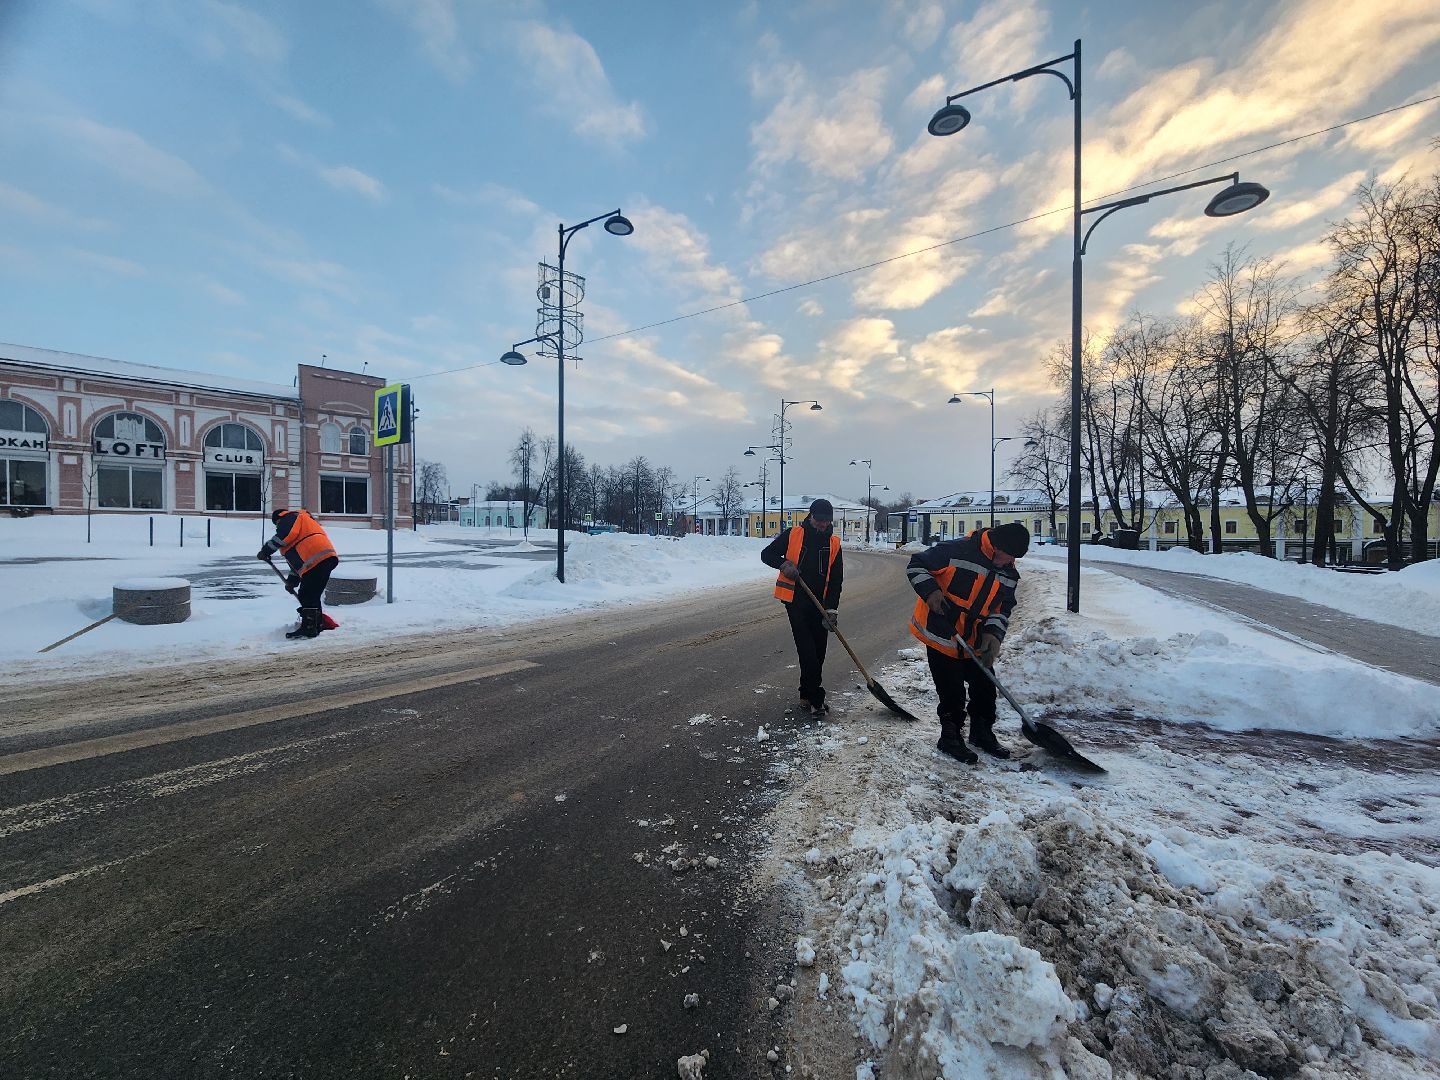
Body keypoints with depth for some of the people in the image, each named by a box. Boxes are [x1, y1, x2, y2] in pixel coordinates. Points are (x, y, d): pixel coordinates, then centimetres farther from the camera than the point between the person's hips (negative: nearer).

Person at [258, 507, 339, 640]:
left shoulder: (291, 516, 9)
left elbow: (285, 535, -14)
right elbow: (297, 557, 36)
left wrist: (266, 551, -4)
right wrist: (292, 580, 35)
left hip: (317, 560, -10)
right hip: (326, 558, 10)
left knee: (307, 595, -7)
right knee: (312, 595, 17)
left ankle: (309, 628, -6)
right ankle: (318, 624, 24)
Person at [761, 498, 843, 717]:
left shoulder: (834, 543, 5)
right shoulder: (793, 534, -2)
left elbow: (836, 579, 3)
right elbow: (767, 554, 4)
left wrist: (832, 609, -6)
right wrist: (784, 564, -16)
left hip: (820, 603, 4)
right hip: (795, 600, -4)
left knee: (818, 652, 8)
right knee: (807, 651, -8)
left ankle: (807, 695, 23)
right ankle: (816, 699, -2)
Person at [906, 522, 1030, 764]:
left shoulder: (1009, 573, 1)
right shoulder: (955, 551, -21)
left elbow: (1003, 607, 7)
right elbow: (916, 566, -14)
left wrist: (993, 633, -10)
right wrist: (931, 591, -27)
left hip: (975, 641, 7)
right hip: (942, 636, -7)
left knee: (985, 687, 16)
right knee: (952, 692, 2)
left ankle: (982, 733, 39)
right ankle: (950, 738, 22)